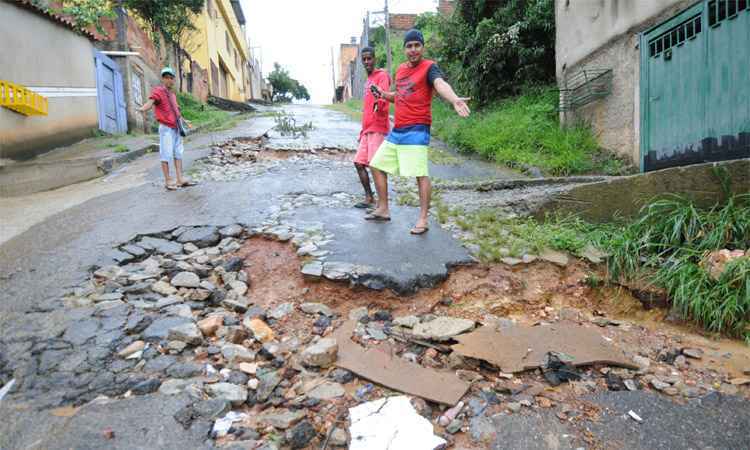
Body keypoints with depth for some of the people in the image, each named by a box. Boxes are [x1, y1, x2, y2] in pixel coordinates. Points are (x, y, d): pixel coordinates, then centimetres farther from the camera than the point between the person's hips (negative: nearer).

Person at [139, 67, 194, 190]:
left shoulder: (172, 94, 17)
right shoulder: (158, 91, -7)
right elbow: (151, 101, -26)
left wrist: (184, 121, 31)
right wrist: (143, 108, -45)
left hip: (176, 128, 8)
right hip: (166, 128, -8)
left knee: (178, 153, 7)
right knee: (166, 154, -6)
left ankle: (180, 179, 11)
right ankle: (168, 181, -2)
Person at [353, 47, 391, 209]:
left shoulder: (382, 76, -5)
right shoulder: (368, 80, 22)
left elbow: (384, 98, -24)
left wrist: (379, 102, -47)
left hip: (377, 129, -9)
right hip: (367, 130, 9)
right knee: (359, 162, 8)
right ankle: (369, 198, 16)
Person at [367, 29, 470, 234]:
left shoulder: (429, 67, -8)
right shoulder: (401, 69, 14)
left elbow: (440, 84, -30)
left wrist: (454, 100, -50)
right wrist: (386, 95, 10)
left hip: (416, 130, -8)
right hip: (396, 130, 8)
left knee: (420, 174, -12)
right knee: (377, 166, 12)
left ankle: (423, 220, -2)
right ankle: (383, 210, 25)